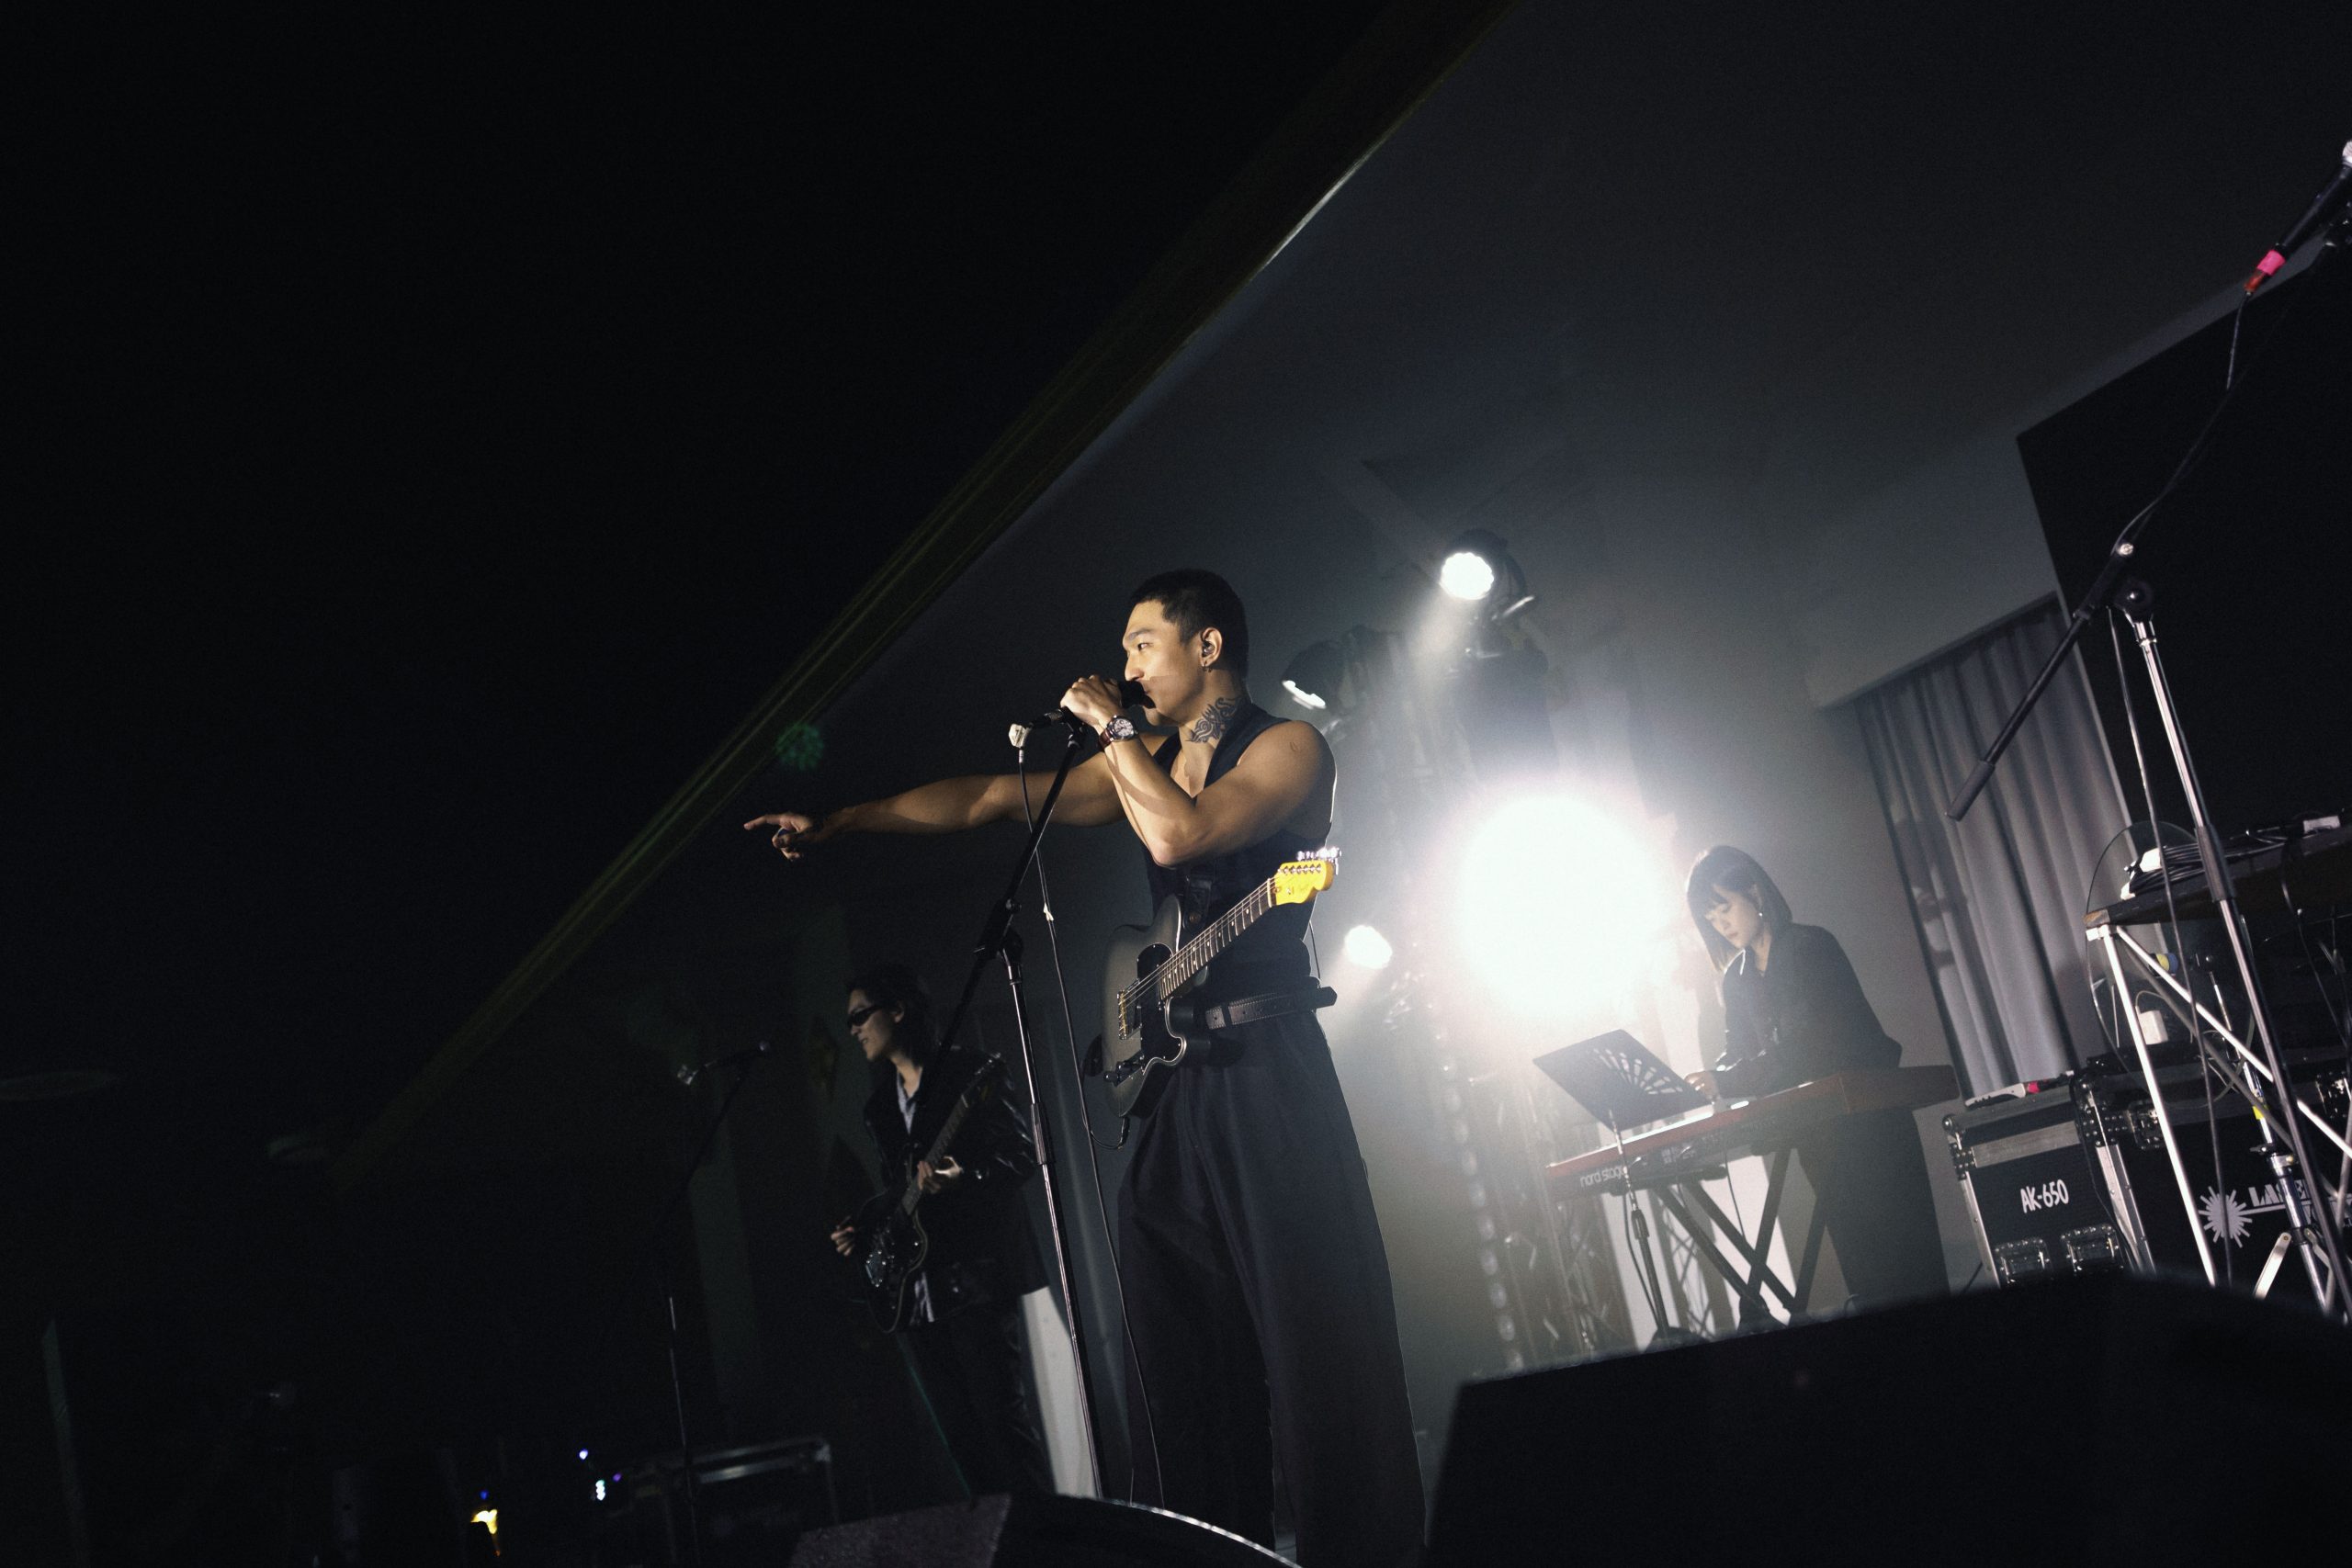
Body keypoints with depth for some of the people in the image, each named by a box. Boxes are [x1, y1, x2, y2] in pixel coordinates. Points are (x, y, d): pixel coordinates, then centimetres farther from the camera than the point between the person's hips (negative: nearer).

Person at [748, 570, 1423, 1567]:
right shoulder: (1142, 764, 21)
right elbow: (986, 801, 20)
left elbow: (1176, 835, -19)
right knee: (1180, 1381, 6)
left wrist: (1108, 725, -6)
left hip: (1266, 1075, -7)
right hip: (1171, 1084, 7)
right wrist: (835, 824, 17)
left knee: (1319, 1350, -9)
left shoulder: (1287, 748, -2)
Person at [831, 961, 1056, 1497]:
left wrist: (964, 1176, -24)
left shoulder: (967, 1073, -2)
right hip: (914, 1293, 7)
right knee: (961, 1437, 6)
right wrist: (864, 1233, 8)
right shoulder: (880, 1104, 20)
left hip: (975, 1279, -7)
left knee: (1003, 1421, -10)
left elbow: (1023, 1154, -8)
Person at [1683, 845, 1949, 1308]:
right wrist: (1706, 1087, -12)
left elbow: (1807, 1042, -19)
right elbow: (1737, 1054, 9)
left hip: (1866, 1111, -6)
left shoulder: (1811, 947, -9)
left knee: (1900, 1239, -8)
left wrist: (1728, 1082, -24)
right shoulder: (1736, 979, 11)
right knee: (1857, 1251, 3)